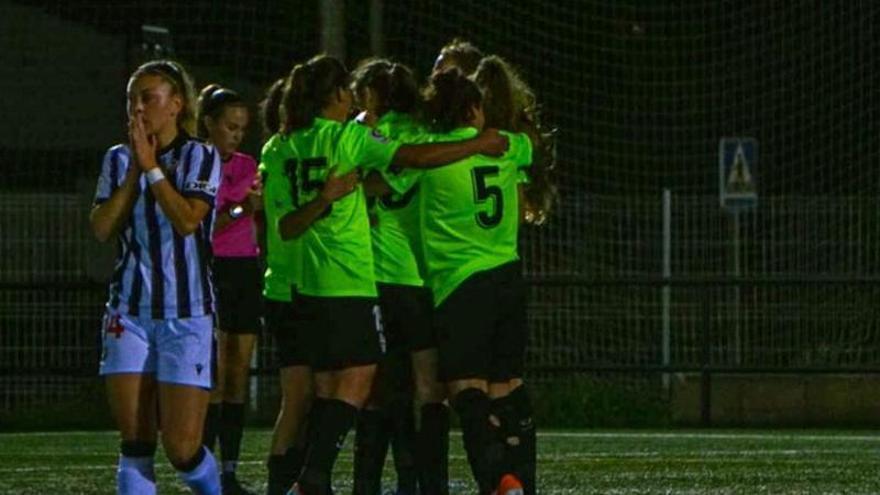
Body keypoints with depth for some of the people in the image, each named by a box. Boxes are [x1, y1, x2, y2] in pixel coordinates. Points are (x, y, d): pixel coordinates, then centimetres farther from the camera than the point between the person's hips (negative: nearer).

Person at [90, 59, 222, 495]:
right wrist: (134, 171, -6)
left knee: (182, 449, -7)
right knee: (134, 443, -4)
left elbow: (187, 220, -16)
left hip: (187, 314, -4)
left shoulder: (201, 157, -1)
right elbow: (101, 229, -1)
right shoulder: (118, 160, 11)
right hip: (129, 312, 4)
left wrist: (151, 166, -13)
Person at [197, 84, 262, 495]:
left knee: (239, 376, 3)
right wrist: (239, 211, -22)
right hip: (210, 271, -6)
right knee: (215, 376, -12)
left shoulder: (247, 166, 13)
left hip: (246, 271, 6)